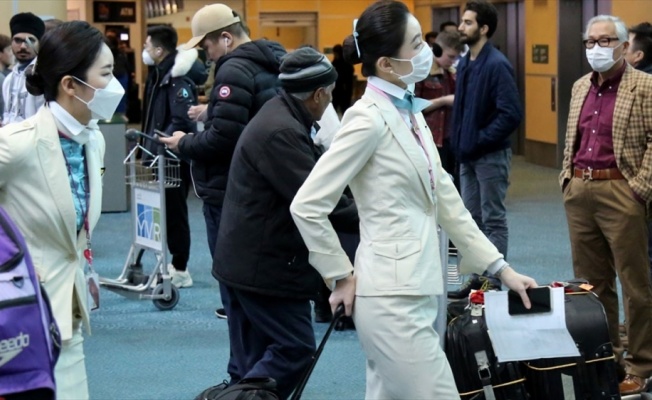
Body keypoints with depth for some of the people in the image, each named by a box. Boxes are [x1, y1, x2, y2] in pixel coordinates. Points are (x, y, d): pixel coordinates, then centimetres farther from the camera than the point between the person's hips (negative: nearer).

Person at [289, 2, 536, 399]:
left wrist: (499, 266, 12)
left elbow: (445, 197, 15)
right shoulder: (369, 119, -15)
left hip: (414, 291, 9)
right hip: (392, 297, -8)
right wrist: (341, 276, -9)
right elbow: (307, 206, -16)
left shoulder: (411, 111, 12)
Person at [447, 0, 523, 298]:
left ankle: (494, 281, 7)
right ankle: (477, 277, 23)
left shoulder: (496, 65, -16)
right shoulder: (464, 64, 8)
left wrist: (481, 140, -18)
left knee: (494, 220, 1)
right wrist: (458, 140, 7)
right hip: (468, 156, 8)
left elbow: (511, 114, -22)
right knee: (473, 219, 14)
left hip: (490, 156, -8)